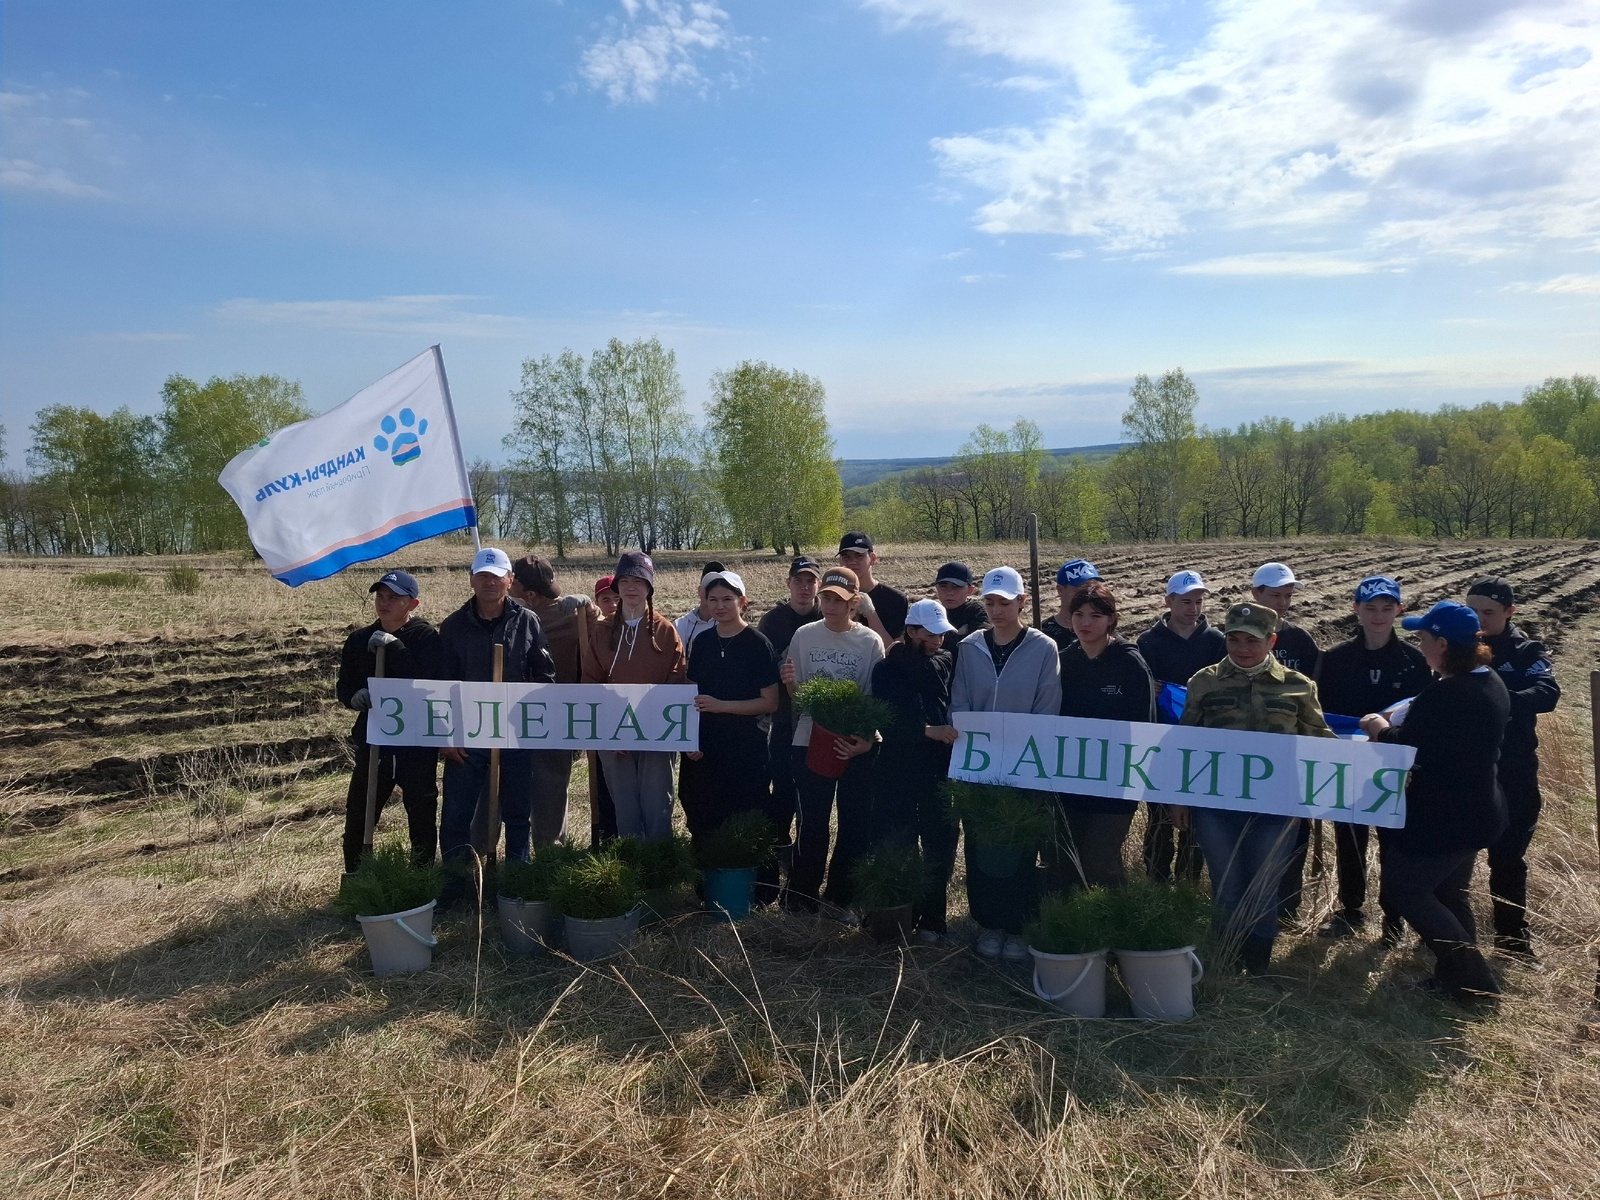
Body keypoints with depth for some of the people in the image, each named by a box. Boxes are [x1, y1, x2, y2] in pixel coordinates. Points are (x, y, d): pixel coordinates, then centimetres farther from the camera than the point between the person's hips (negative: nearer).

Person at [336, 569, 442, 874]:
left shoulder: (427, 637, -8)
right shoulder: (359, 640, 7)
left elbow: (429, 684, -22)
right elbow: (343, 687, 14)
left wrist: (392, 647, -21)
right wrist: (355, 696, -10)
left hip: (418, 742, -4)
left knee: (422, 814, 9)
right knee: (358, 815, 6)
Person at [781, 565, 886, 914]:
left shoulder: (870, 642, -4)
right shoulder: (804, 635, 0)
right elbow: (795, 693, 5)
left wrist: (867, 740, -16)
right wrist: (789, 683, -17)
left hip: (857, 745, 0)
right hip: (809, 742, 0)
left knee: (855, 824, 7)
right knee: (812, 823, 6)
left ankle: (841, 898, 23)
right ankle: (802, 896, 21)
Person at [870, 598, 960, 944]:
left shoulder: (947, 663, 7)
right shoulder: (888, 670, 1)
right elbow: (888, 720, -12)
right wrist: (929, 730, -23)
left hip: (940, 771, 2)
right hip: (896, 772, -1)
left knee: (940, 847, 4)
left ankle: (932, 920, 18)